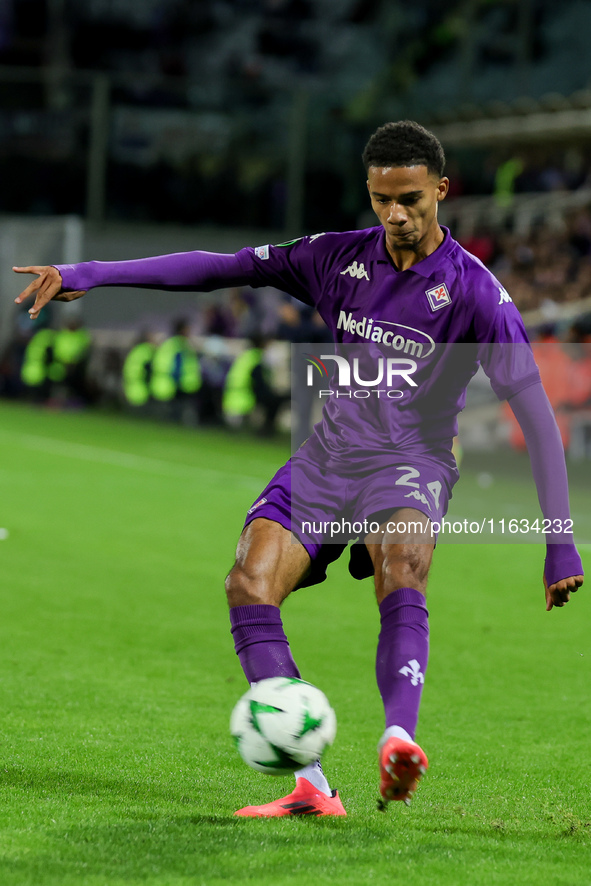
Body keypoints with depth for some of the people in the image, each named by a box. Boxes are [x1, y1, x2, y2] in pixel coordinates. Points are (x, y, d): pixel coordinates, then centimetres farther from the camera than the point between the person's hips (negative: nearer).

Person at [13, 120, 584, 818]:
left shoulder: (473, 290, -6)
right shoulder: (341, 258, 6)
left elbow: (535, 413, -7)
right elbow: (222, 267, 8)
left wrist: (560, 542, -12)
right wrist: (91, 274, 2)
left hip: (409, 462, -4)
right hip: (328, 454, 4)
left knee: (402, 563, -38)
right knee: (248, 582, -22)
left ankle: (398, 742, -57)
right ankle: (310, 785, -26)